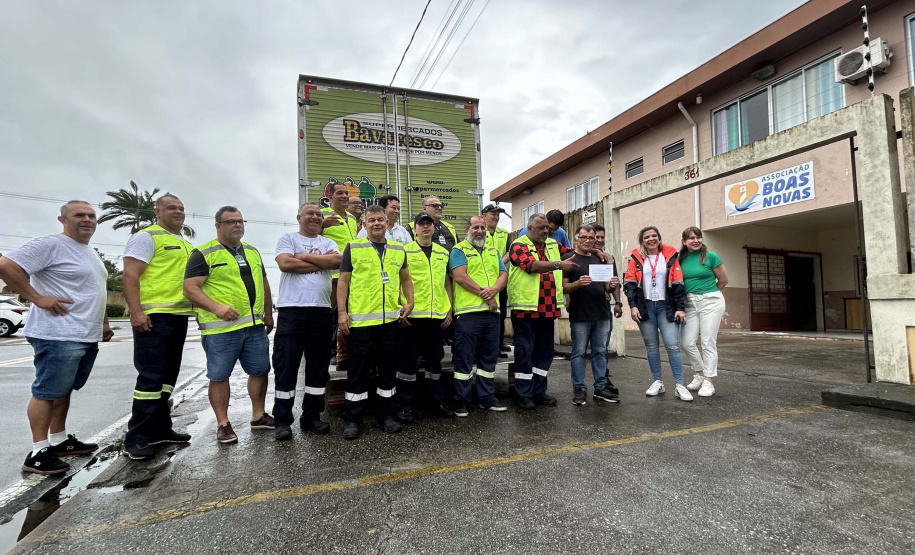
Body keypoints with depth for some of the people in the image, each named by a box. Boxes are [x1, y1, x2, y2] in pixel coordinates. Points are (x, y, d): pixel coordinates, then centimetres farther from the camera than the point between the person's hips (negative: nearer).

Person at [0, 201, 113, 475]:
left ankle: (59, 440, 28)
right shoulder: (50, 245, -10)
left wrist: (104, 323, 22)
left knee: (64, 390, 17)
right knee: (47, 392, -2)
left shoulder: (92, 253, 19)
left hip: (87, 336, 9)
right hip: (59, 337, -9)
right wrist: (37, 298, -19)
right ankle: (38, 452, 6)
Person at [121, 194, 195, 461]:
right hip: (154, 316, -8)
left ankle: (159, 428, 22)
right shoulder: (146, 237, -3)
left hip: (179, 316, 8)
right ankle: (137, 438, 2)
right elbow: (130, 275, -12)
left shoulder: (187, 245, 21)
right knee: (150, 376, -7)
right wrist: (136, 312, -21)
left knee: (167, 375, 12)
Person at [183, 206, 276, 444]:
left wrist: (269, 315, 19)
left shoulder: (252, 251, 16)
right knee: (219, 376, 4)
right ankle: (223, 424, 17)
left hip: (255, 325, 6)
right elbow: (190, 289, -10)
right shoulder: (204, 254, -4)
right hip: (220, 328, -5)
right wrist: (217, 308, -23)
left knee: (260, 370, 11)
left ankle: (258, 416, 25)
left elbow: (263, 284, 22)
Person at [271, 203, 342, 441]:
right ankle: (282, 421, 14)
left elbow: (336, 261, -6)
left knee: (318, 367, 10)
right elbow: (285, 263, -13)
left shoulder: (328, 243, 15)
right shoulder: (287, 239, 6)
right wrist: (321, 261, -5)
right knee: (286, 366, 1)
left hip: (322, 311, 4)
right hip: (291, 310, -3)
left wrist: (304, 256, -7)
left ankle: (311, 416, 23)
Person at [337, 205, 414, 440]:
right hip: (360, 319, -3)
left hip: (391, 320, 3)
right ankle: (353, 419, 17)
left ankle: (386, 414, 25)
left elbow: (406, 279, 22)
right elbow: (343, 281, 1)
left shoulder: (398, 250, 12)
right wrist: (342, 312, -7)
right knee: (357, 370, 4)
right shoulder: (353, 248, 3)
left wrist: (409, 302, 7)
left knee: (389, 368, 11)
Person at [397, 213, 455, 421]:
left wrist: (449, 310, 9)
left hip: (438, 315, 4)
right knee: (409, 358, 3)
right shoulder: (405, 251, 0)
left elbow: (447, 283, 15)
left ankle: (438, 400, 27)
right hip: (412, 314, -4)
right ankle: (405, 405, 16)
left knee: (435, 358, 14)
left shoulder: (443, 253, 12)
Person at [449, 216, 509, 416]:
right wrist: (484, 294, -12)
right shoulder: (459, 250, 2)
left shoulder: (493, 252, 21)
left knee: (489, 356, 12)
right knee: (464, 357, 0)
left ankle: (487, 398, 23)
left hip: (492, 311, 6)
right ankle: (461, 400, 10)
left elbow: (503, 274, 11)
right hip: (468, 311, -6)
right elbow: (460, 276, -12)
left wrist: (494, 290, -11)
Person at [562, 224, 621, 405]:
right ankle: (579, 389, 10)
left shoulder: (599, 259, 16)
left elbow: (606, 288, 17)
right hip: (580, 315, -5)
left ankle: (601, 388, 19)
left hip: (602, 314, 5)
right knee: (579, 353, 1)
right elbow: (563, 287, -7)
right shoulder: (569, 259, 0)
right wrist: (578, 283, -25)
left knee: (600, 352, 10)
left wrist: (612, 286, -5)